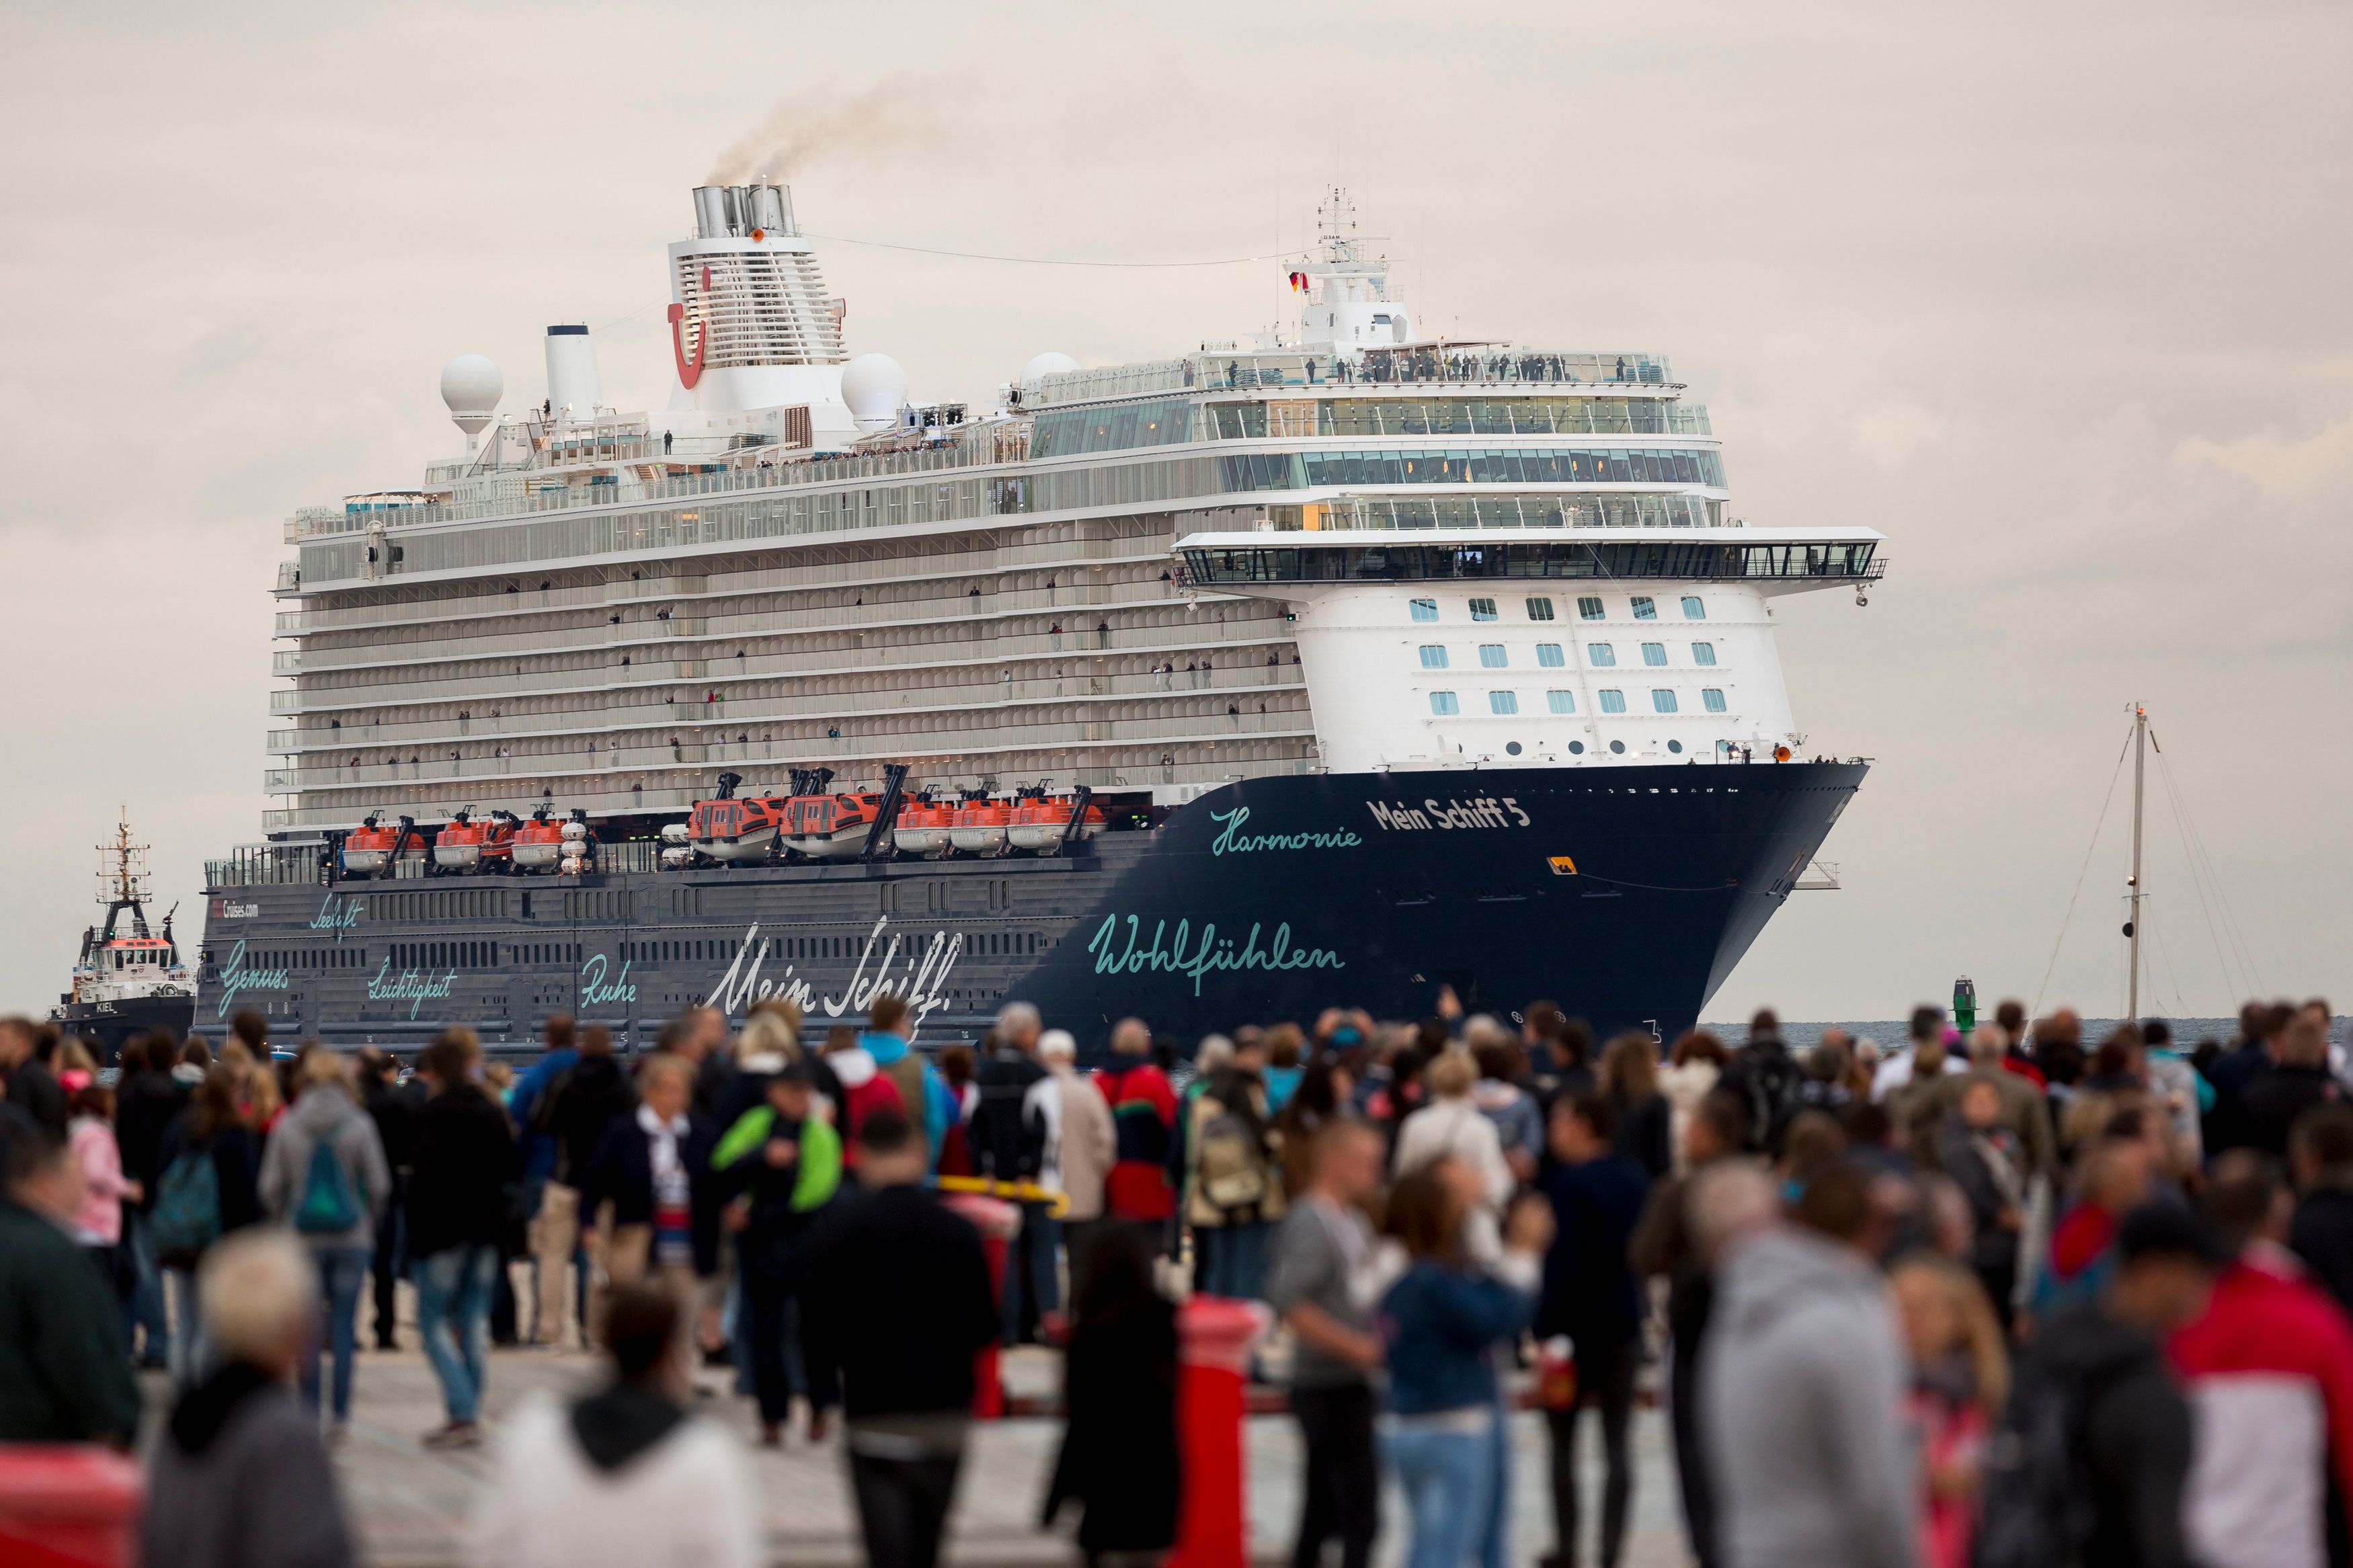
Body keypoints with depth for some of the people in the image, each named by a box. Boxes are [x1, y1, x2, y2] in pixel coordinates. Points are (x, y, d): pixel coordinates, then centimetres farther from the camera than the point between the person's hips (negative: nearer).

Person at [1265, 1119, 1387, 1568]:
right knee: (1359, 1518, -9)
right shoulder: (1310, 1223, -16)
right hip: (1329, 1390, -9)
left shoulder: (1353, 1219, 13)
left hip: (1351, 1387, 9)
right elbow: (1287, 1301, -26)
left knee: (1321, 1518, 14)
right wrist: (1355, 1347, -24)